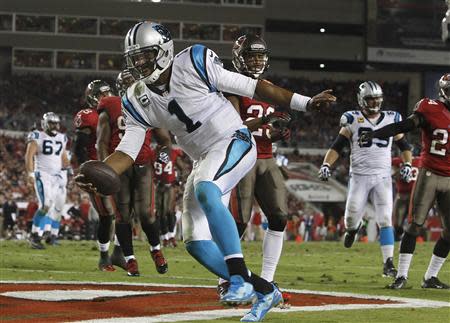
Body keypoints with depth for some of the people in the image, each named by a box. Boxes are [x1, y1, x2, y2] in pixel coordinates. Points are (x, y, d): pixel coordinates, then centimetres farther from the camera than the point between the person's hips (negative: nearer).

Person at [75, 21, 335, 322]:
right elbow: (127, 151, 0)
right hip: (205, 160, 7)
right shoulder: (139, 100, 0)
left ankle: (240, 278, -36)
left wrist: (305, 102, -10)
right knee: (196, 243, -2)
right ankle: (265, 291, 10)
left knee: (205, 192, -36)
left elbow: (250, 87, -11)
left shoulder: (193, 64, -16)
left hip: (234, 141, -7)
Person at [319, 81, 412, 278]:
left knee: (385, 220, -10)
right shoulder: (353, 120, 1)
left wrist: (407, 164, 3)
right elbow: (337, 146, 1)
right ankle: (353, 228, 37)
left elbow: (404, 146, 19)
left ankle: (388, 263, -12)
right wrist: (326, 165, -13)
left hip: (383, 178, 1)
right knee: (352, 216, -2)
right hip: (359, 177, -1)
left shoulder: (391, 119, 8)